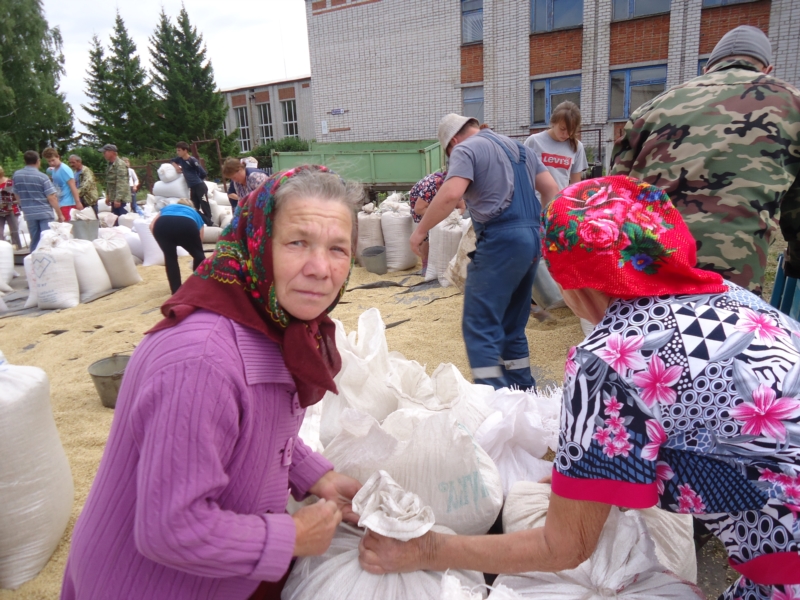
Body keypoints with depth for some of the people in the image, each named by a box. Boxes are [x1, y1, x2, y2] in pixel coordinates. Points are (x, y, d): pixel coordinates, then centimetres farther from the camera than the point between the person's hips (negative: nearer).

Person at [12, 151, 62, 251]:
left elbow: (17, 195, 14)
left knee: (34, 240, 13)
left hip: (29, 213, 5)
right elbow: (51, 198, -14)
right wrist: (60, 214, -7)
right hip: (45, 213, -5)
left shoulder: (16, 175, 3)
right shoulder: (42, 177, -12)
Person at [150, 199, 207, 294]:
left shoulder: (167, 207, 41)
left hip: (162, 224, 1)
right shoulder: (194, 213, 41)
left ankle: (177, 293, 22)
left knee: (170, 257, 24)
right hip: (186, 225, -1)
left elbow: (152, 226, 20)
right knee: (199, 255, 25)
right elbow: (199, 241, 47)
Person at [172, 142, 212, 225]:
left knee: (205, 207, -9)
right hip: (192, 188, 8)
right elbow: (173, 161, 34)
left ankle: (209, 224, -8)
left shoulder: (192, 160, -10)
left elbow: (203, 173, -12)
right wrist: (176, 166, 12)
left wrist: (196, 179, 6)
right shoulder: (180, 159, 11)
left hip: (200, 186, -8)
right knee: (195, 208, 9)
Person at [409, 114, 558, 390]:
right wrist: (541, 228, 27)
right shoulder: (519, 147, 23)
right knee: (512, 324, 16)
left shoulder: (466, 149, -1)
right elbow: (551, 188, 19)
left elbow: (451, 194, -17)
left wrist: (420, 230, -9)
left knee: (480, 326, -5)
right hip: (532, 239, 8)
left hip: (502, 240, -8)